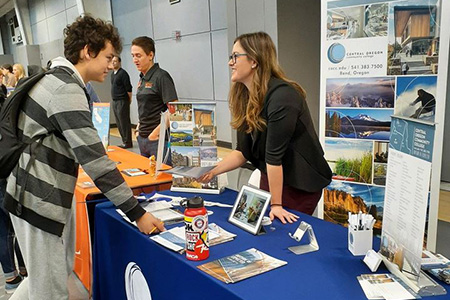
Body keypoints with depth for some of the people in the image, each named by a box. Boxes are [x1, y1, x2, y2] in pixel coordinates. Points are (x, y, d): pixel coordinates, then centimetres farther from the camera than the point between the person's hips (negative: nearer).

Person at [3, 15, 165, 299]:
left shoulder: (57, 79, 11)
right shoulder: (67, 90, -22)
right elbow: (95, 160, -28)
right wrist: (137, 213, -25)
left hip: (48, 195, 10)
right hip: (40, 201, -10)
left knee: (60, 270, 23)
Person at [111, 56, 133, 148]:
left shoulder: (123, 73, -12)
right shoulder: (113, 74, 15)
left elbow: (129, 88, -14)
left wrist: (129, 100, -8)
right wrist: (114, 98, 19)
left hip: (122, 102, -9)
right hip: (115, 101, 9)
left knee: (124, 122, -7)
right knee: (119, 123, 11)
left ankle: (127, 142, -2)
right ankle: (124, 141, 18)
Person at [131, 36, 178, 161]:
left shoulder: (161, 77, -12)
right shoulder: (142, 78, 12)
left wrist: (156, 132, -17)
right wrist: (139, 128, 11)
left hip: (159, 139, -8)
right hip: (142, 137, 8)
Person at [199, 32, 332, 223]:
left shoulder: (281, 96, -25)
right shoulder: (245, 98, 1)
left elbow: (274, 155, -25)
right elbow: (243, 151, 4)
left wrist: (276, 204, -22)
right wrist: (213, 171, -4)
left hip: (300, 183, -7)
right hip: (269, 177, 7)